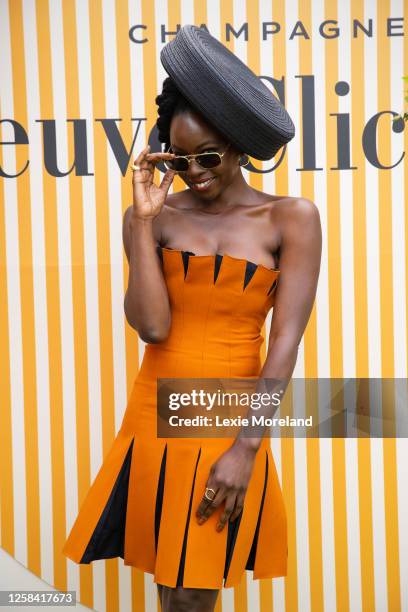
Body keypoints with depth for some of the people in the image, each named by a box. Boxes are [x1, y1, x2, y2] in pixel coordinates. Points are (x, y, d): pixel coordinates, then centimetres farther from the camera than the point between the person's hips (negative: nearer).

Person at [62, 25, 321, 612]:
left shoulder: (291, 217, -3)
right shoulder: (157, 217, 1)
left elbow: (286, 340, -9)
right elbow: (152, 325, -10)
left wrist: (246, 447, -14)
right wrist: (143, 221, -14)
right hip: (154, 417, 2)